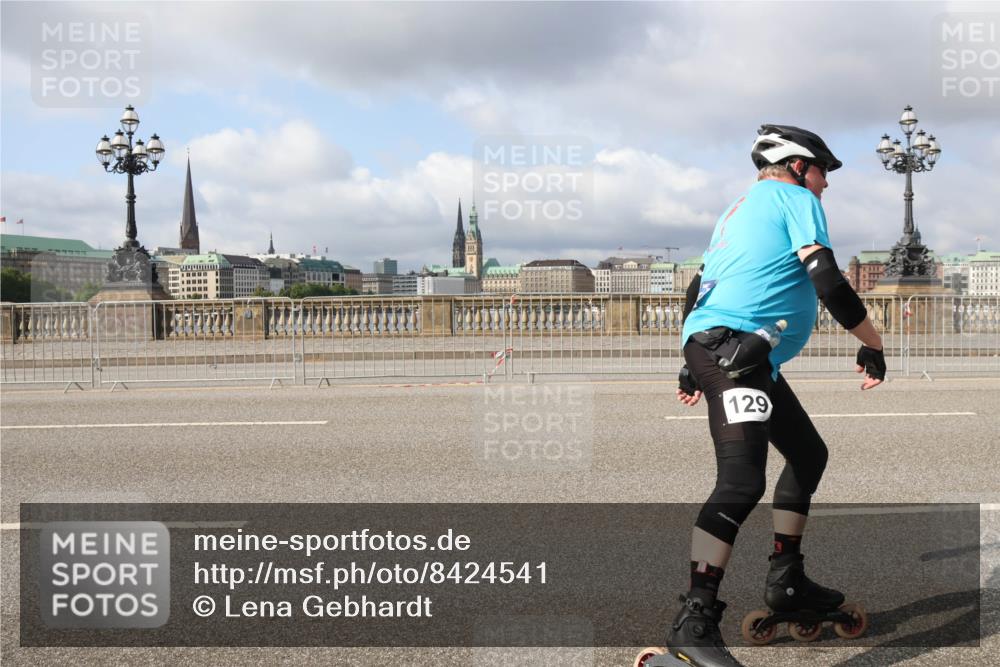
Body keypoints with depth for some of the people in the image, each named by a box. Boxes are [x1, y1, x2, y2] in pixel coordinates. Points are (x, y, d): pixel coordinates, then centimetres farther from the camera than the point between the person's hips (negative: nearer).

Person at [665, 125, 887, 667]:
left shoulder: (743, 207, 28)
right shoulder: (796, 198, 2)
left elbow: (699, 286, 28)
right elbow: (826, 279, -10)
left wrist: (693, 363, 33)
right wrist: (873, 343, -1)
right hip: (733, 347, -11)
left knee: (809, 454, 21)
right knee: (742, 483, -23)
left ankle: (786, 581, 26)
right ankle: (694, 622, -27)